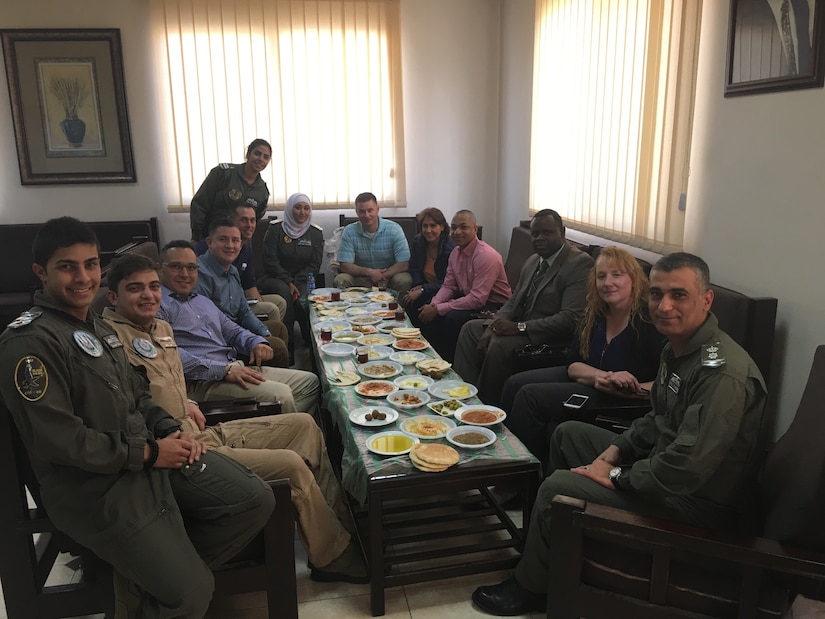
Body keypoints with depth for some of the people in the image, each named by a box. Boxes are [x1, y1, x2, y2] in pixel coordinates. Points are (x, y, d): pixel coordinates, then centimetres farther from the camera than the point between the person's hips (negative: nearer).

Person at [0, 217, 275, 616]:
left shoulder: (96, 326, 15)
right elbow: (57, 440, -22)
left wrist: (171, 430, 1)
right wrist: (148, 452, -16)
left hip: (150, 457, 9)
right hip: (95, 487, -9)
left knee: (256, 500, -1)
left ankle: (157, 570, 12)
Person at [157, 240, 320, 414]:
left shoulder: (203, 301, 27)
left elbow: (233, 331, 30)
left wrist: (257, 343, 6)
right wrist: (224, 370, -22)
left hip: (238, 368, 9)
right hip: (201, 380, -9)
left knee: (310, 381, 3)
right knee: (279, 394, -28)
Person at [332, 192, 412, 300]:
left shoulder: (394, 229, -9)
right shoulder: (349, 232, -5)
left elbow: (403, 264, -14)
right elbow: (345, 265, -10)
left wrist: (381, 276, -23)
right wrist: (369, 272, -26)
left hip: (390, 275, -1)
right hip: (361, 277, 1)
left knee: (404, 281, -32)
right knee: (340, 280, -25)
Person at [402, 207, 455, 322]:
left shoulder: (450, 248, -21)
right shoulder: (417, 241, 0)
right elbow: (414, 267, 14)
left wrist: (422, 290, -21)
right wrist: (418, 285, -5)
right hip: (426, 285, 6)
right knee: (407, 302, -21)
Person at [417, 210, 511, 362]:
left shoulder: (486, 255, -24)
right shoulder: (456, 252, 4)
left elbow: (478, 299, -29)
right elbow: (448, 285, 10)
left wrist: (438, 309, -26)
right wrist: (433, 305, -12)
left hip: (492, 306, -9)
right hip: (467, 298, 9)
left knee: (453, 318, -31)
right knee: (426, 312, -2)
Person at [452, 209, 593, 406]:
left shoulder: (580, 263, -16)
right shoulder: (533, 261, 13)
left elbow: (571, 318, -24)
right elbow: (513, 302, 16)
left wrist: (519, 327, -28)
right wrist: (493, 326, -5)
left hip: (552, 338, -9)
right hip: (520, 327, 10)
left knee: (500, 344, -29)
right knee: (471, 329, 4)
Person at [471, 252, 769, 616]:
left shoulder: (723, 373, -31)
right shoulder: (678, 348, 2)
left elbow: (686, 470, -34)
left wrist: (616, 475, -19)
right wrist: (614, 451, -1)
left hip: (701, 500, -10)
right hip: (663, 463, 10)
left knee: (557, 487, -16)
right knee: (567, 433, 16)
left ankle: (530, 589, 10)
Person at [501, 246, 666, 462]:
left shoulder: (650, 319, -20)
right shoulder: (594, 314, 1)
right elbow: (573, 365, 0)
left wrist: (619, 388, -28)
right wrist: (600, 376, -20)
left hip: (621, 402, -8)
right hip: (588, 378, 8)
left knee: (530, 396, -18)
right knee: (515, 384, -1)